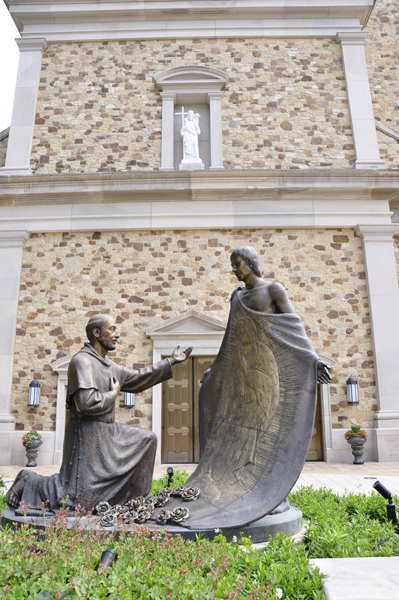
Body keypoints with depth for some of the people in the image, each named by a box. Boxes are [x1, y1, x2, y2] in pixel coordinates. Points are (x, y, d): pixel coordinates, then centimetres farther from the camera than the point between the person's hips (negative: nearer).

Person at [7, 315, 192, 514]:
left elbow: (136, 379, 21)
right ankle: (30, 482, 10)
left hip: (107, 432, 9)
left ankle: (134, 496, 22)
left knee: (147, 439, 16)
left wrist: (170, 362, 22)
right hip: (88, 435, -9)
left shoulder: (109, 366, 10)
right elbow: (87, 404, -29)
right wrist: (113, 394, -11)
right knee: (79, 502, -7)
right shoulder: (82, 361, -18)